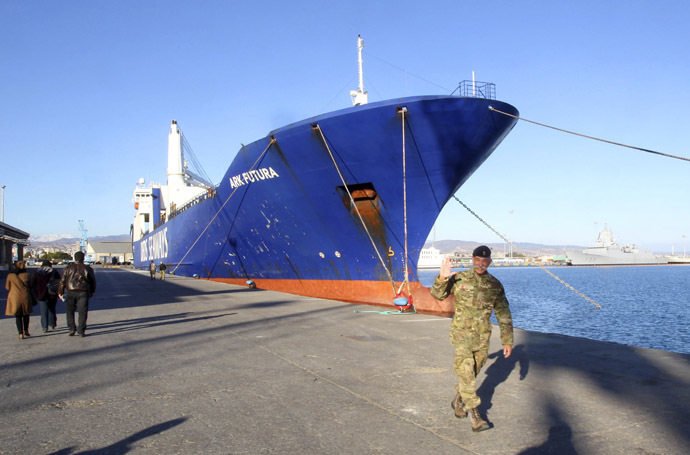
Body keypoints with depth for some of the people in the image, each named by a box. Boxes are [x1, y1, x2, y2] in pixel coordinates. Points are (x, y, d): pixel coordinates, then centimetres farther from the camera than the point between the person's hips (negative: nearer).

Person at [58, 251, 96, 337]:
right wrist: (92, 292, 23)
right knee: (82, 312, 2)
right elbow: (93, 282, 11)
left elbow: (62, 281, 3)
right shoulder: (88, 269, 4)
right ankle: (81, 331, 1)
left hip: (71, 293, 0)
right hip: (83, 293, 0)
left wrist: (60, 292, 10)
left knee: (70, 312, 14)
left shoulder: (68, 268, 4)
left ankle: (72, 329, 7)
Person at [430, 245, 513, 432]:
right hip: (462, 332, -3)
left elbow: (503, 314, 7)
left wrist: (507, 340, 4)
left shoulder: (495, 285, 3)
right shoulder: (459, 279, -4)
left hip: (483, 336, 3)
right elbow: (438, 294, -8)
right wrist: (442, 278, -27)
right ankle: (474, 413, -6)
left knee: (473, 372, 13)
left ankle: (458, 400, 36)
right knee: (465, 371, -11)